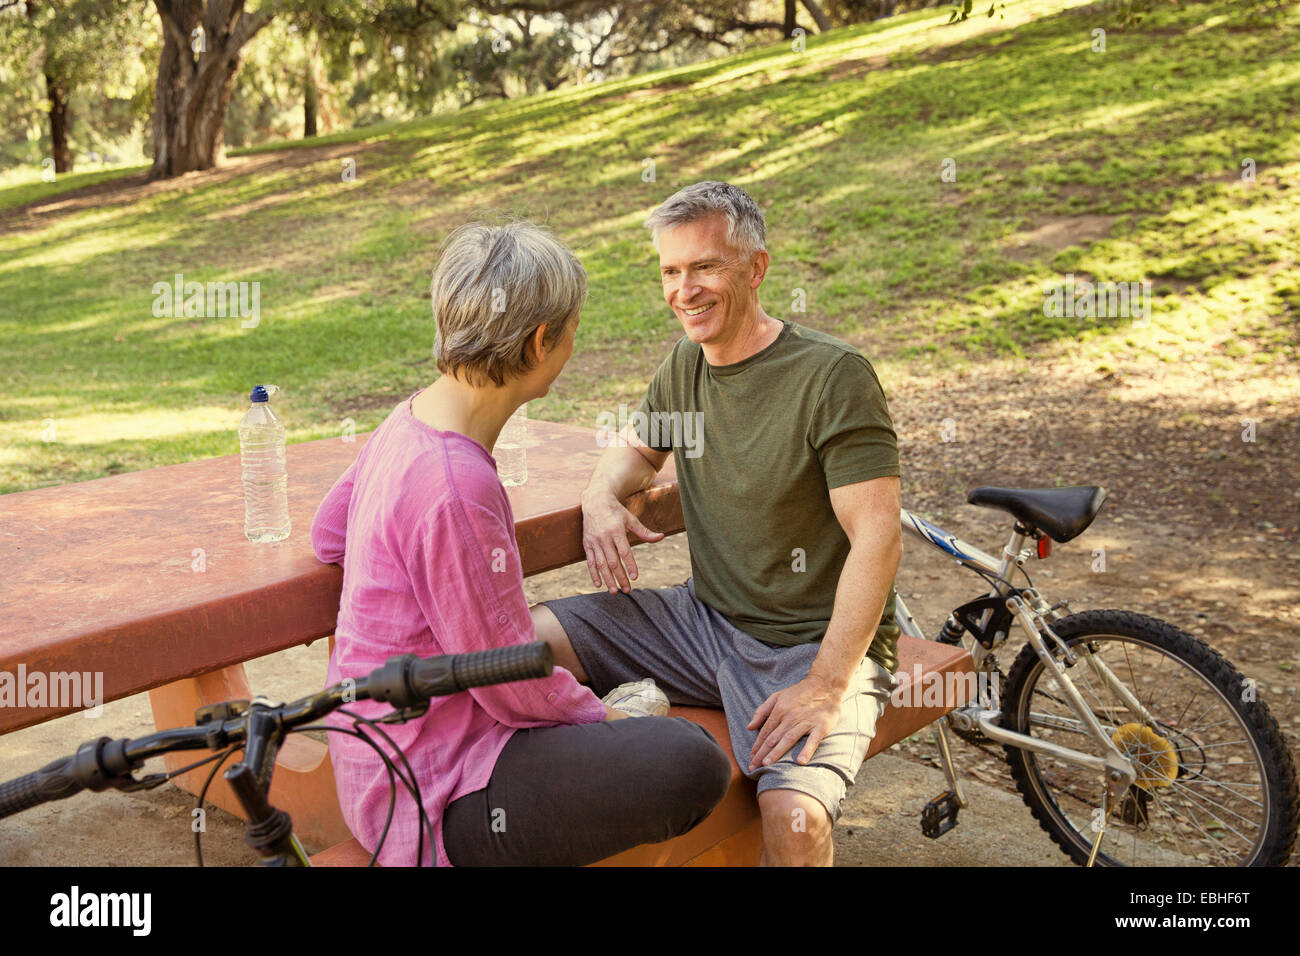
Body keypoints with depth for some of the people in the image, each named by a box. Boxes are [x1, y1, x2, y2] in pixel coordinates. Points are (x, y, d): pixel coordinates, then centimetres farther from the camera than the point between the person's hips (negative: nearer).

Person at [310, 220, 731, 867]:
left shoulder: (408, 422, 1)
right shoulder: (456, 485, -28)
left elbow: (327, 533, 19)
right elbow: (513, 686, -22)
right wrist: (609, 721, -4)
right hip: (429, 797, -10)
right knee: (691, 765, -21)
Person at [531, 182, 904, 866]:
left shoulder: (833, 375, -15)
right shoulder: (684, 363, 7)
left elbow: (877, 538, -19)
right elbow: (637, 445, 26)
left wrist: (826, 688, -25)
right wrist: (601, 500, 1)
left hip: (813, 642, -6)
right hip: (705, 619, 6)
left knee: (794, 816, -31)